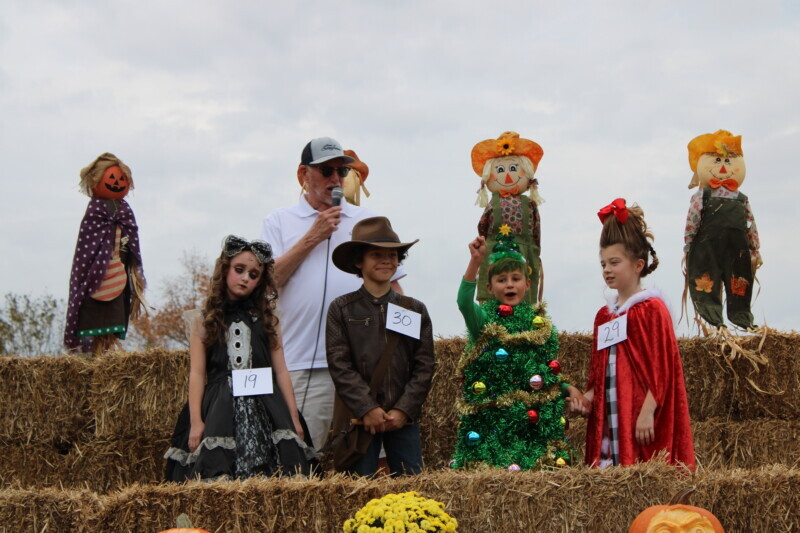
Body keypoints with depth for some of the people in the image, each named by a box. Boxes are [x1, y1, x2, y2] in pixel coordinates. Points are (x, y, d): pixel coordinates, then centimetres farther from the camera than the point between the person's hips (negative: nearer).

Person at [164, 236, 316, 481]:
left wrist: (294, 418, 6)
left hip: (264, 408, 1)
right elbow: (197, 373, 4)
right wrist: (196, 421, -5)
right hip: (220, 410, -1)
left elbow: (281, 371, 12)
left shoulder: (267, 319, 15)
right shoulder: (204, 320, 10)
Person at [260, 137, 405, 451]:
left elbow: (392, 281, 19)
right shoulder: (279, 222, 11)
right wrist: (312, 238, -4)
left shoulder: (368, 220, 18)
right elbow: (268, 281, -4)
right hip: (306, 363, -2)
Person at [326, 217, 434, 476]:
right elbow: (339, 365, -4)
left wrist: (404, 410, -8)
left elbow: (424, 366, 4)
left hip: (404, 417, 2)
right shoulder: (341, 309, 4)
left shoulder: (415, 309, 10)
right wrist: (367, 409, -13)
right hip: (359, 417, -2)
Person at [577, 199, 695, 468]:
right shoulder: (604, 315, 16)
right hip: (609, 416, 6)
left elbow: (660, 367, -10)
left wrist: (647, 412, -17)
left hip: (640, 417, -6)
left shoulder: (652, 309, -4)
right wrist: (589, 395, 2)